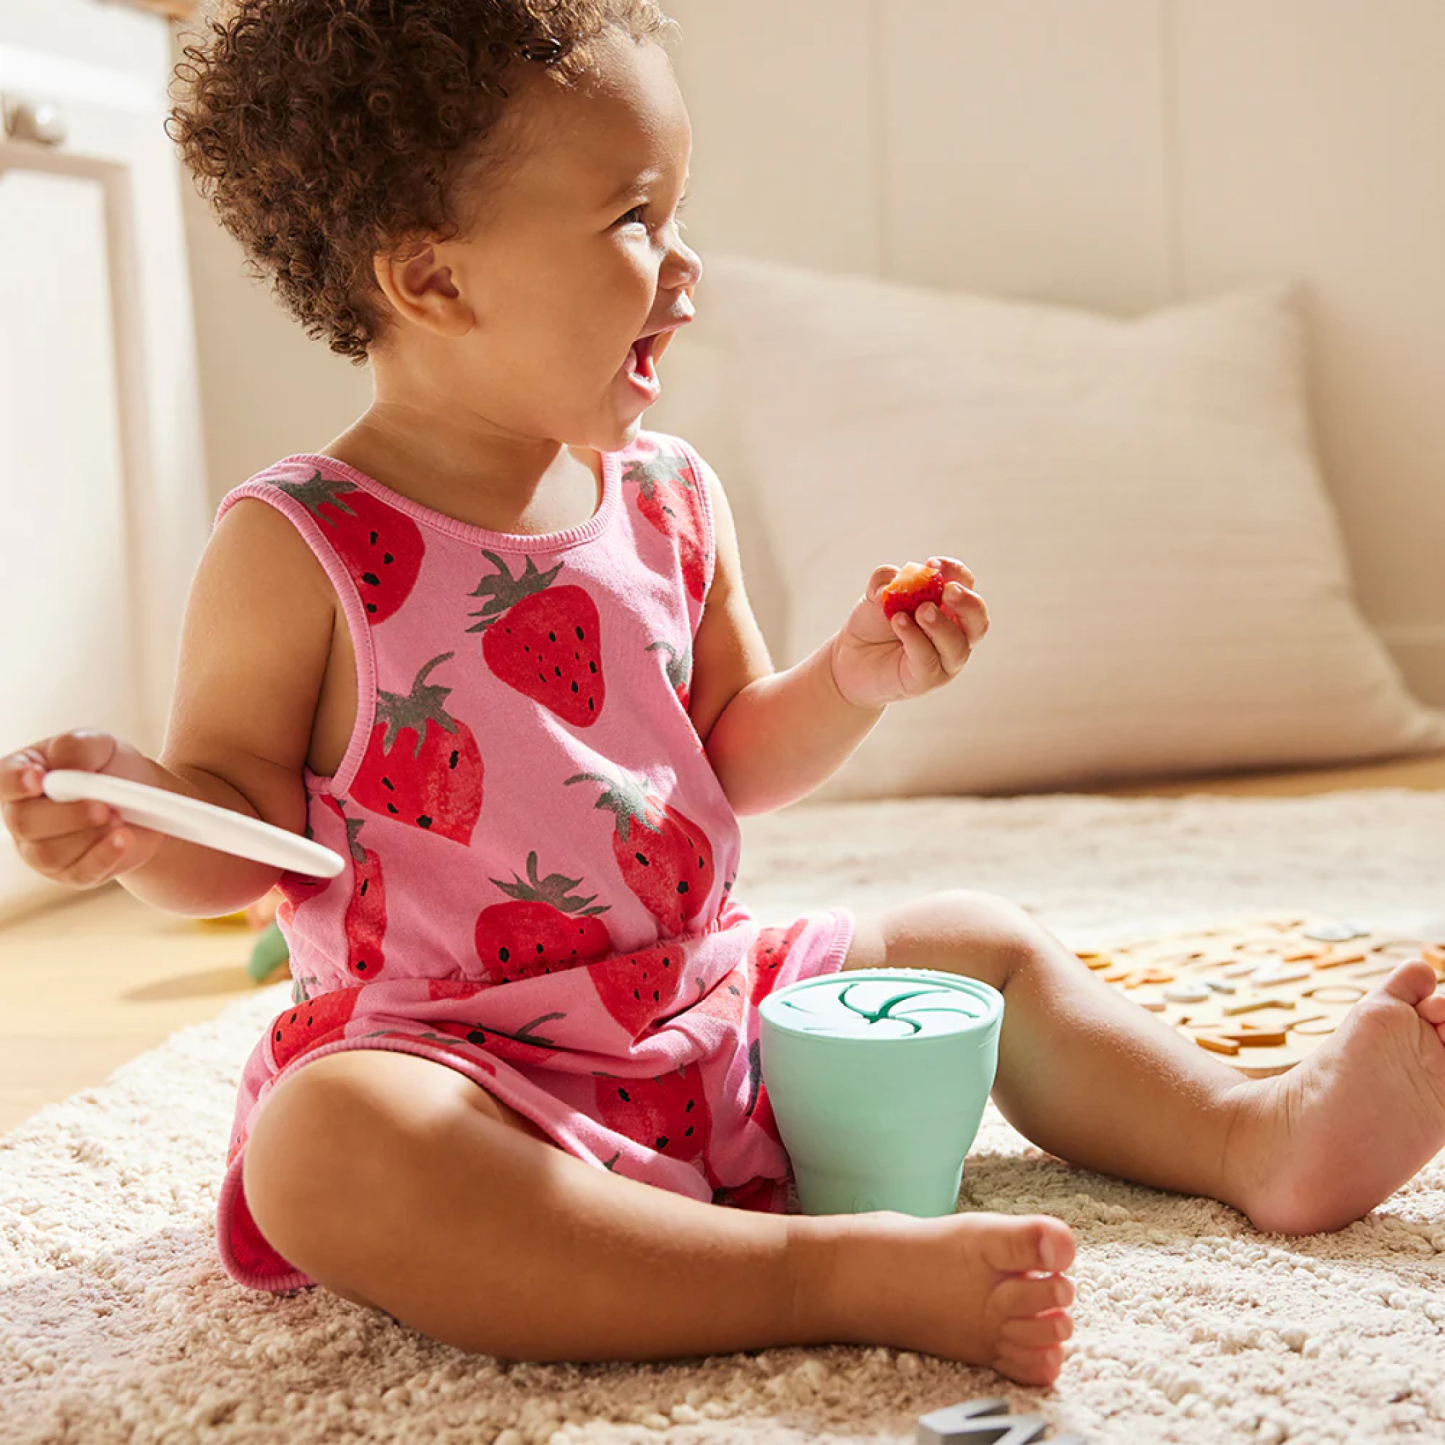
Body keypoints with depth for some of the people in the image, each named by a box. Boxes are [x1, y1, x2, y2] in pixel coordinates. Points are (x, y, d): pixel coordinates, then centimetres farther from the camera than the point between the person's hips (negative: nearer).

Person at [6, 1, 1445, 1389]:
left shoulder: (670, 499, 4)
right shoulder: (297, 546, -12)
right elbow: (242, 818, -6)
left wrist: (848, 684, -6)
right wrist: (134, 814, -27)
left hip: (711, 1004, 6)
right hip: (456, 1059, -6)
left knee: (977, 945, 8)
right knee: (322, 1149, -38)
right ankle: (843, 1270, -40)